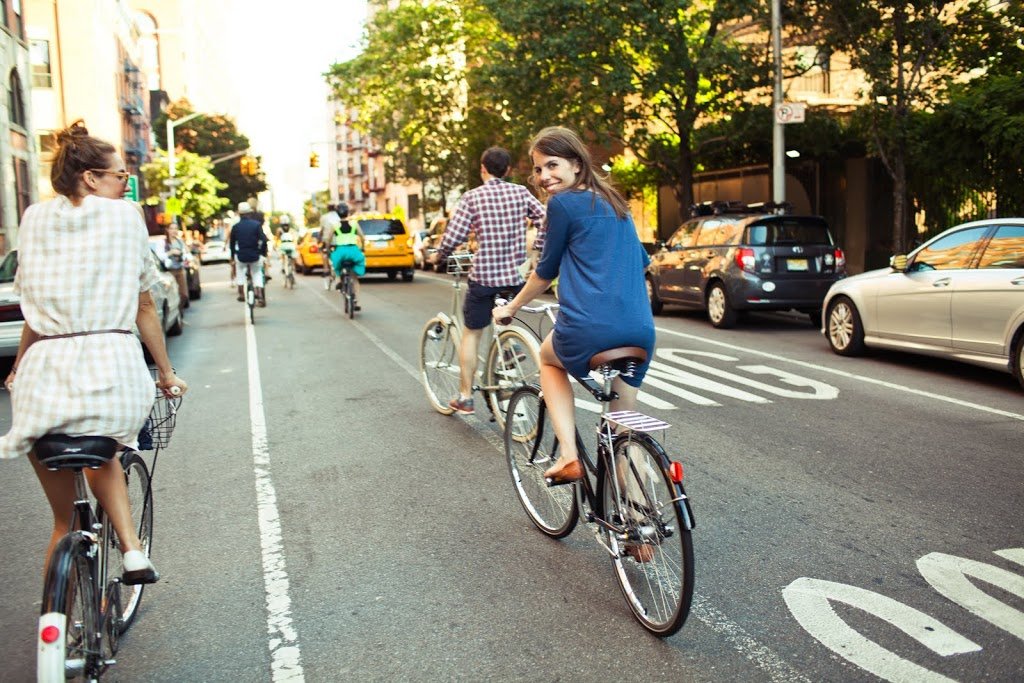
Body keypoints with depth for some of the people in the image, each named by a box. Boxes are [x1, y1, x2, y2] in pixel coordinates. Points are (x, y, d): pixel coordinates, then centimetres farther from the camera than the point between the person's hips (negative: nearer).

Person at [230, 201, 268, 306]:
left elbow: (232, 243, 8)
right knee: (257, 274, 20)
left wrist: (233, 255, 21)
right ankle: (260, 297, 6)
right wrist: (263, 252, 3)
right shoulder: (257, 224, -4)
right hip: (255, 256, 0)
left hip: (241, 256, 0)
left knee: (240, 270, 29)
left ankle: (241, 293, 22)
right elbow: (263, 240, -10)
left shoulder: (236, 227, 0)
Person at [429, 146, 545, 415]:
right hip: (516, 274, 3)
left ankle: (465, 397, 15)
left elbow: (454, 236, -11)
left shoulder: (472, 197, -5)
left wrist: (438, 256, 9)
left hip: (483, 275, -2)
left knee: (471, 334, 12)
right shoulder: (521, 192, 3)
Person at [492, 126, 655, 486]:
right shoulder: (614, 203, 20)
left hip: (589, 330, -5)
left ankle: (569, 456, 12)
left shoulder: (562, 203, -1)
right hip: (641, 331, 6)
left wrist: (511, 307, 23)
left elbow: (546, 270, 8)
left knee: (549, 358, 28)